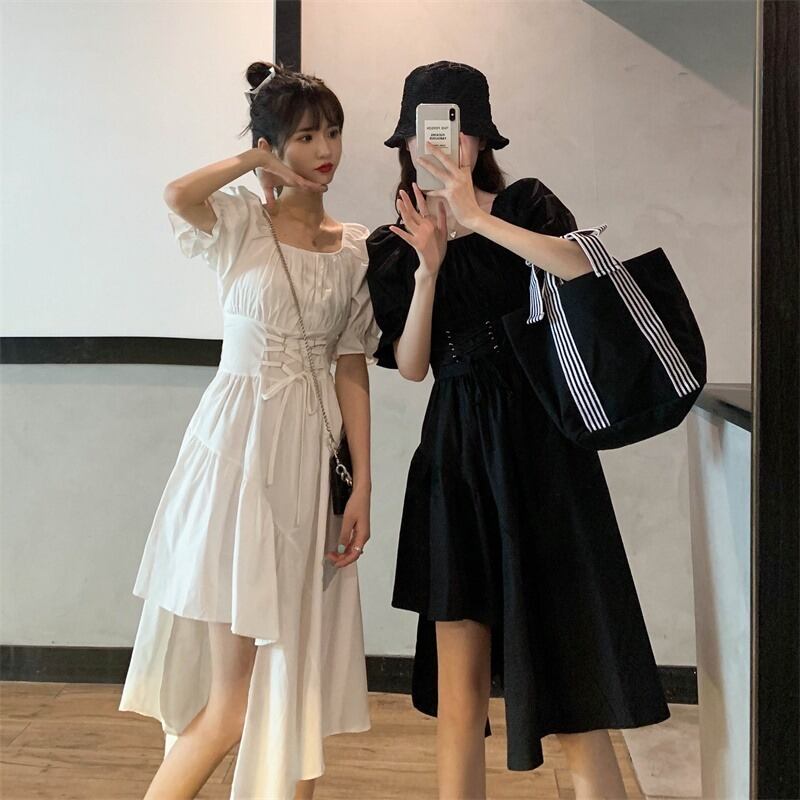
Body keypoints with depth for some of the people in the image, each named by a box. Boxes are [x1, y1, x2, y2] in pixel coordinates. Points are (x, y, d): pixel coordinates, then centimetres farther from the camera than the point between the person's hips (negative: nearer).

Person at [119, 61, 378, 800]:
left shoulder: (356, 247, 9)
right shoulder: (240, 222, -2)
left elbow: (351, 368, 7)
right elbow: (177, 197, -25)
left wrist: (363, 486, 2)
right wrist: (254, 162, -6)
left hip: (313, 459, 5)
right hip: (240, 448, -4)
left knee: (299, 676, 12)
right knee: (234, 689, -2)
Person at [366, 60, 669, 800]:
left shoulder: (523, 204, 3)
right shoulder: (392, 246, 10)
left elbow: (582, 266, -18)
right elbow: (410, 366, 0)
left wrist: (477, 217, -19)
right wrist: (429, 266, -11)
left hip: (538, 443, -2)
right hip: (453, 454, 3)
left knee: (566, 660, -2)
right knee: (457, 683, 3)